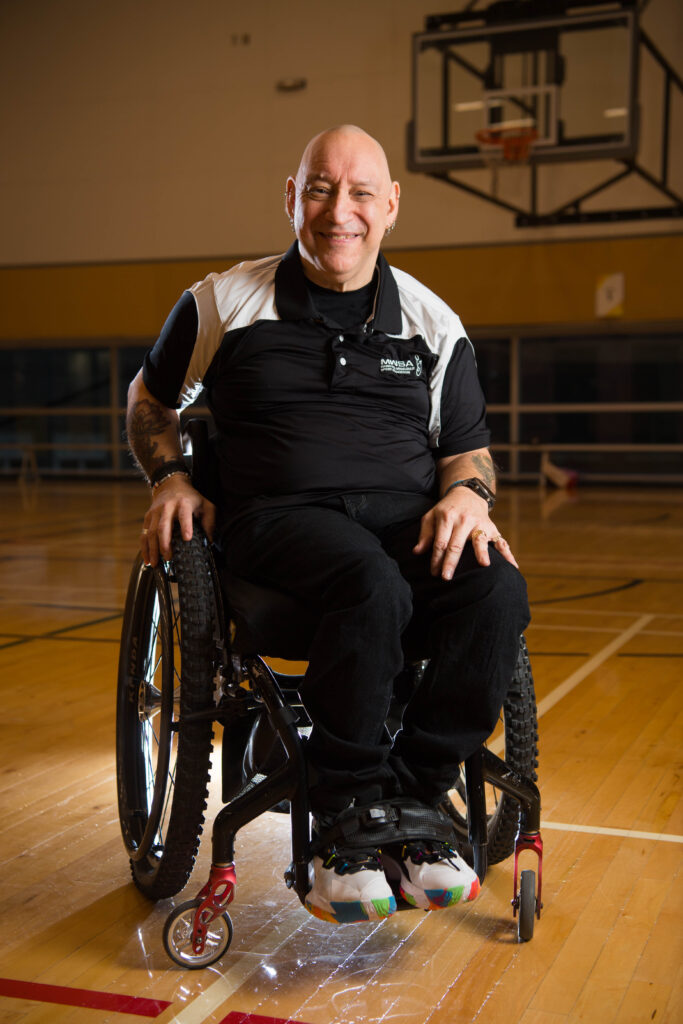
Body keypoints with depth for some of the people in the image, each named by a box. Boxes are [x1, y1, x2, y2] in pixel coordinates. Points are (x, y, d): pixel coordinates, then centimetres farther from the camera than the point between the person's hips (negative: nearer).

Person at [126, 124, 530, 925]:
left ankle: (411, 799, -16)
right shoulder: (222, 303, 11)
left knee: (497, 591, -31)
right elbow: (150, 399, 24)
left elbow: (469, 449, 18)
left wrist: (468, 493, -6)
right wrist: (169, 477, 6)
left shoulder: (431, 323, 14)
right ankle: (347, 820, -21)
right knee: (373, 588, -37)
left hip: (408, 512, 3)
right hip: (280, 514, -2)